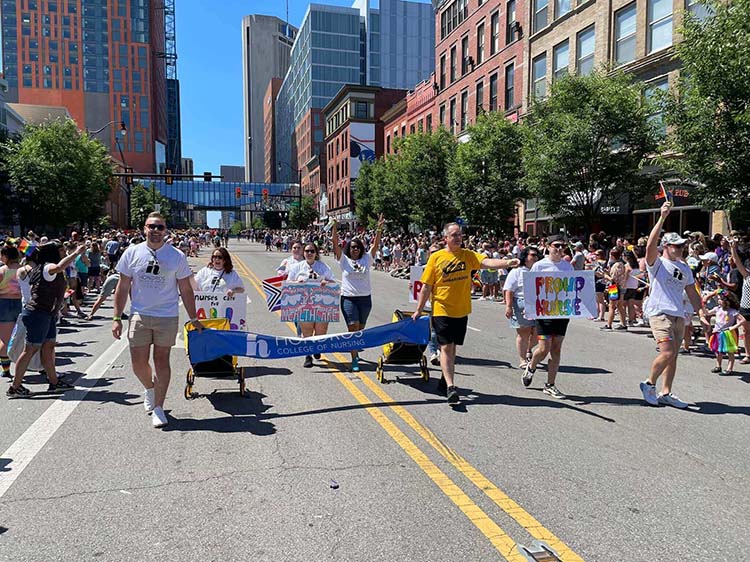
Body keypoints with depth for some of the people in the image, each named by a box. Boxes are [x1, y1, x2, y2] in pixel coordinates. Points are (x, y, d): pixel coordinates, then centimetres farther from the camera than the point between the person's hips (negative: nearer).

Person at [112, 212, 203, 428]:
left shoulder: (177, 256, 0)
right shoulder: (132, 253, 2)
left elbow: (185, 289, 5)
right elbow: (123, 287, 6)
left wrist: (193, 318, 5)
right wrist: (117, 318, 3)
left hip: (167, 317, -1)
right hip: (139, 315, 1)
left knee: (161, 360, 2)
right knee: (138, 363, 4)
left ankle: (158, 407, 13)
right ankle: (149, 389, 36)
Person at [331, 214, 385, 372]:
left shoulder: (367, 259, 7)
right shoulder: (344, 260, 2)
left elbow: (375, 244, 0)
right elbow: (335, 243, -5)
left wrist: (379, 228, -10)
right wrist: (334, 226, -14)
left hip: (365, 298, 3)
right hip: (348, 298, -3)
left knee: (360, 329, 14)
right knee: (353, 328, -11)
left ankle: (355, 351, 35)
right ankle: (355, 360, -8)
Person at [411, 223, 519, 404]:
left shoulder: (468, 255, 2)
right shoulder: (436, 257, -3)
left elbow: (486, 262, -17)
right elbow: (426, 287, 0)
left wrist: (507, 263, -35)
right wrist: (419, 310, 2)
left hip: (461, 311, 3)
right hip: (442, 311, -3)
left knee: (451, 347, 15)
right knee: (446, 347, -8)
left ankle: (445, 379, 32)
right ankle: (450, 387, -8)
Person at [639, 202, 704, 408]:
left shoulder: (684, 267, 18)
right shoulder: (657, 263, -3)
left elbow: (692, 292, 22)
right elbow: (651, 244, -22)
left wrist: (701, 312, 15)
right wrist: (662, 217, -27)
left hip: (679, 315, 7)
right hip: (659, 313, -7)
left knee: (674, 355, 7)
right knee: (667, 353, -16)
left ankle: (665, 393, 16)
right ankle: (649, 384, 5)